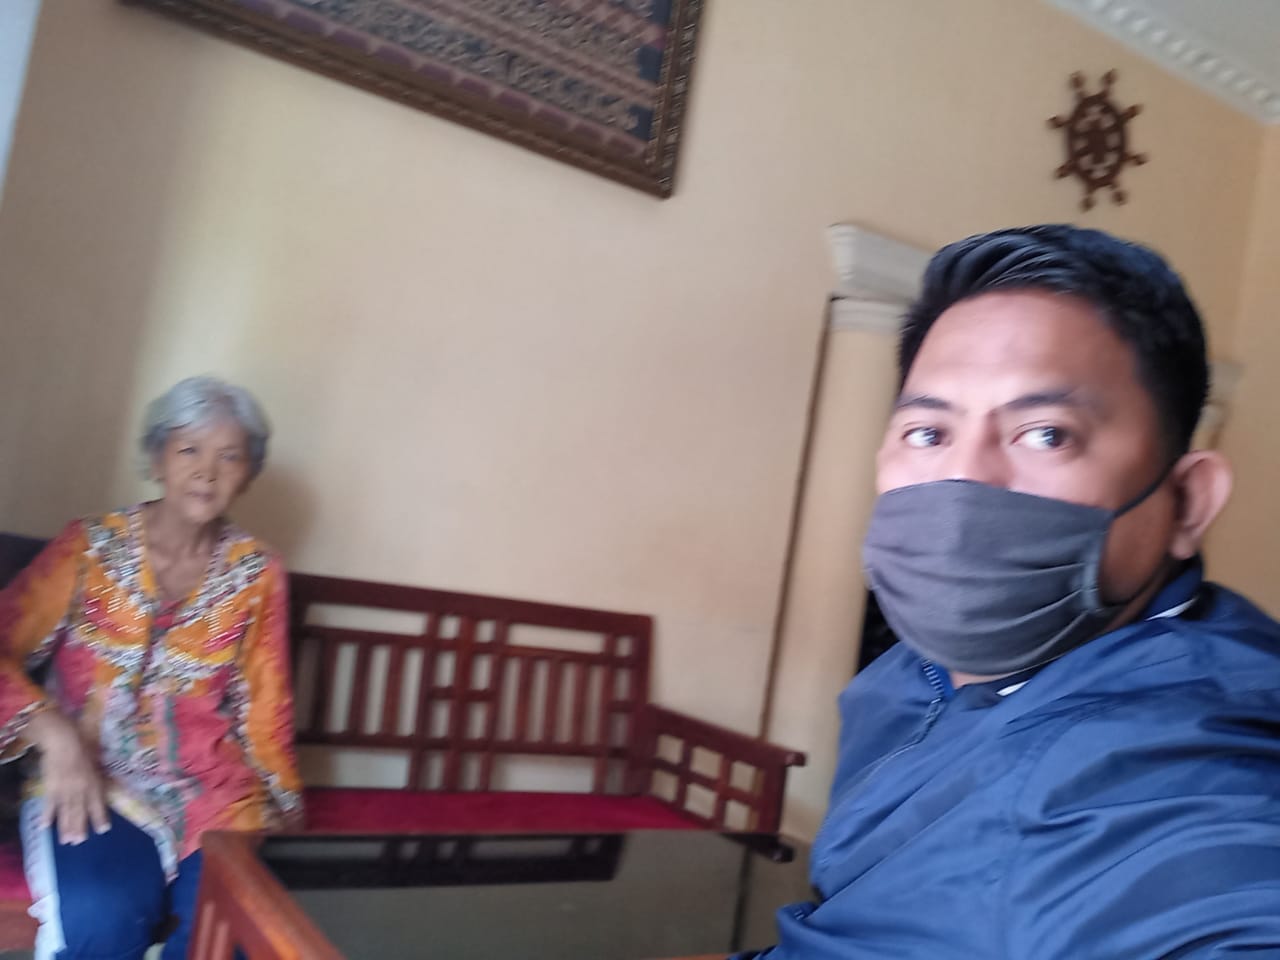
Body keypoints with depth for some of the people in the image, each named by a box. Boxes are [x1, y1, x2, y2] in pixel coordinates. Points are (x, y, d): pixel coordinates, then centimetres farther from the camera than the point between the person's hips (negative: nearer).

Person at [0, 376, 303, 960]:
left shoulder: (256, 573, 4)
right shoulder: (91, 547, 0)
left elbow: (264, 708, 8)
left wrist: (278, 807, 7)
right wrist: (54, 733, -18)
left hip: (210, 789, 2)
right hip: (90, 783, -1)